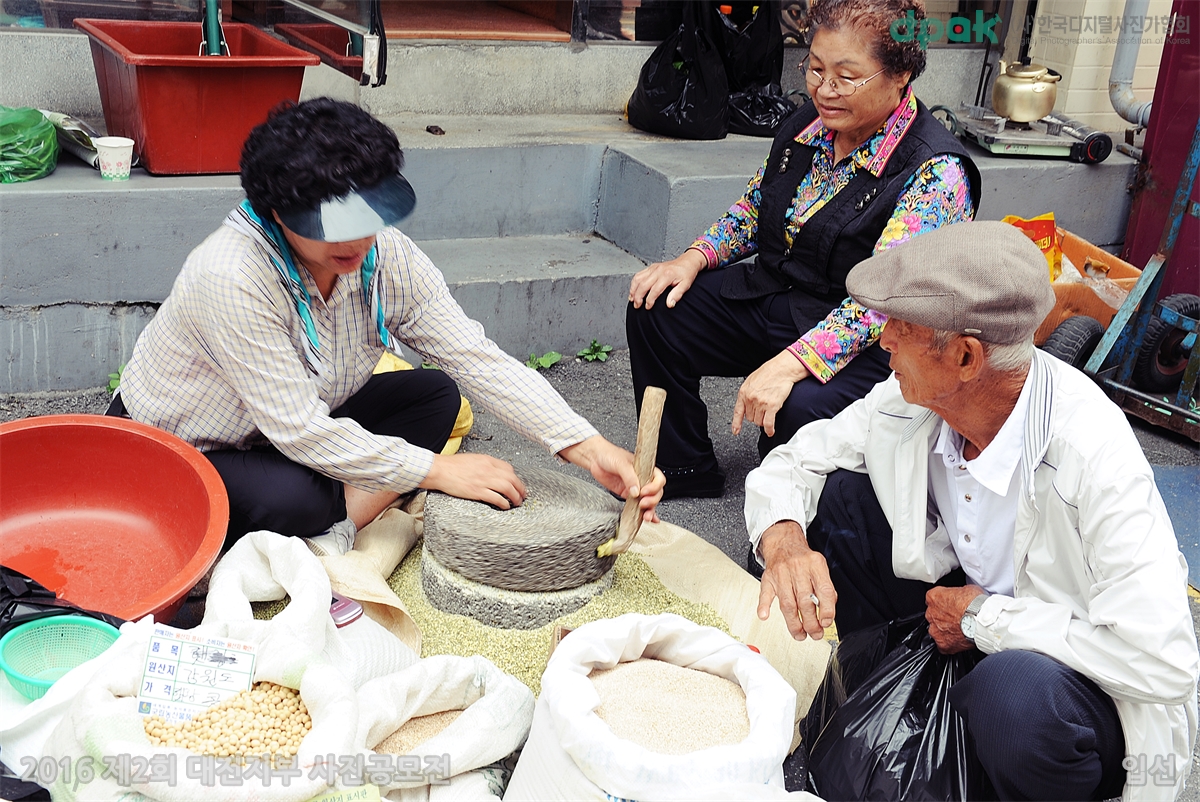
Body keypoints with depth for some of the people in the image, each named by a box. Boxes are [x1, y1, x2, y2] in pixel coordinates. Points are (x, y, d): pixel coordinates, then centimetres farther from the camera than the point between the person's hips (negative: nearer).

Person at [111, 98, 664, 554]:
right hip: (172, 452, -7)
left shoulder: (386, 257, -15)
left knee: (434, 394, -8)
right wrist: (439, 470, -27)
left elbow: (478, 359, -18)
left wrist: (591, 451, -27)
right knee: (296, 499, -36)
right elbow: (301, 431, -32)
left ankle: (330, 540, -17)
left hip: (295, 431, 7)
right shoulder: (231, 278, -33)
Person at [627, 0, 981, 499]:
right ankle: (683, 470, 14)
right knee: (655, 307, -3)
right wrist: (693, 259, -1)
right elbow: (754, 208, 17)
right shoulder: (810, 125, 2)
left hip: (865, 346, -7)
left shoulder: (936, 173, -20)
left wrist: (790, 364, -38)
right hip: (769, 297, 8)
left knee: (799, 408, -36)